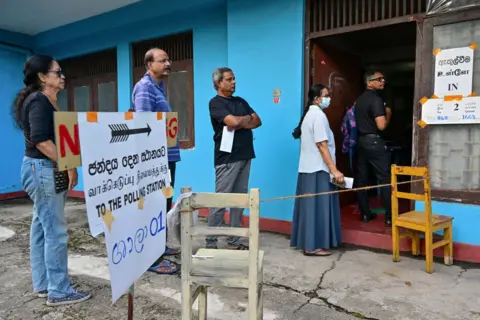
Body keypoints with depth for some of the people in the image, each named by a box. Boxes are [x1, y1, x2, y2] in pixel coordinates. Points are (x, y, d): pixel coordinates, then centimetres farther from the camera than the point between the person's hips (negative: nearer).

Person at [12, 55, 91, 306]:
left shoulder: (46, 102, 15)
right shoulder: (39, 101, -14)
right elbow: (40, 140, -24)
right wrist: (69, 166, -21)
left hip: (45, 169, 10)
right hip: (43, 170, -10)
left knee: (42, 228, 14)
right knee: (55, 231, -5)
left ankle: (43, 284, 25)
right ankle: (58, 291, 5)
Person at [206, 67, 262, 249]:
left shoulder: (241, 101, 18)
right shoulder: (216, 103, -4)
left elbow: (257, 121, 9)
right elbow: (234, 121, -19)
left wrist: (240, 124, -9)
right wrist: (248, 118, 1)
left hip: (245, 156, 7)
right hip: (227, 158, -7)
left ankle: (234, 241, 16)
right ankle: (211, 243, 5)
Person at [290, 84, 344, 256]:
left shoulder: (309, 114, 16)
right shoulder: (318, 115, -15)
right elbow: (322, 146, -21)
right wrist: (335, 170, -21)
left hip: (308, 167, 10)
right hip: (318, 169, -10)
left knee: (310, 205, 13)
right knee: (317, 207, -4)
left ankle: (305, 242, 20)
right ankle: (313, 246, 2)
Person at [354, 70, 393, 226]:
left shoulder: (359, 99, 13)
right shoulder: (376, 99, -14)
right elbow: (381, 125, -21)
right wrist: (388, 114, -3)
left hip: (361, 141, 8)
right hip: (375, 141, -8)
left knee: (362, 179, 8)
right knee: (385, 179, -2)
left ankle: (365, 214, 14)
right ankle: (390, 217, 1)